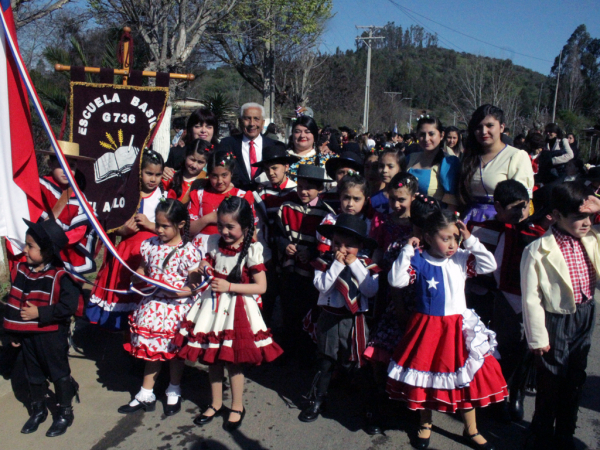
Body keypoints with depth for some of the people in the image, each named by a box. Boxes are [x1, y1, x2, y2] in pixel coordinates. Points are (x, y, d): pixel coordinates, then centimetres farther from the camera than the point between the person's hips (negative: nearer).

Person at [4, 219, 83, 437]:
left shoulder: (60, 276, -21)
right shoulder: (20, 271, -1)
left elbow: (70, 306, -25)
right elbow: (13, 303, 7)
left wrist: (40, 313, -25)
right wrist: (13, 332, 9)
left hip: (52, 336, -6)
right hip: (27, 335, 6)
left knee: (59, 373, 9)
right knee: (33, 374, 20)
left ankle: (65, 413, 25)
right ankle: (38, 410, 39)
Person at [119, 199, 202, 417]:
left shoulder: (188, 251, -15)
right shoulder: (150, 245, 1)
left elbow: (194, 286, -13)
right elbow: (142, 270, 13)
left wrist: (178, 292, -28)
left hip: (177, 307, -4)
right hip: (153, 304, 4)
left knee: (173, 350, 11)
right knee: (152, 349, 14)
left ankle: (174, 392, 33)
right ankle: (146, 395, 28)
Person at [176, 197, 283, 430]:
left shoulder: (251, 250, -15)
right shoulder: (214, 243, 1)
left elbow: (261, 287, -14)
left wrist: (229, 286, -19)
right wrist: (203, 268, -6)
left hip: (236, 308, -5)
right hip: (212, 304, 5)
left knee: (232, 361, 3)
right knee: (211, 357, 13)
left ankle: (237, 407, 25)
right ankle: (216, 403, 33)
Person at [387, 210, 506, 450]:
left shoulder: (461, 259, -2)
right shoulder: (419, 262, -11)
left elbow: (490, 265, -7)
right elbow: (396, 280, -21)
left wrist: (470, 241, -13)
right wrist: (407, 251, -23)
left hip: (458, 329, 3)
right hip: (427, 328, -2)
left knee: (467, 377, 11)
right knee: (426, 375, 13)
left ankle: (471, 430, 31)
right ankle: (425, 424, 36)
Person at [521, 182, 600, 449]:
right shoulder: (538, 251, -20)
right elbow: (531, 299, -16)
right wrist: (537, 337, -12)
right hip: (556, 320, -5)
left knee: (576, 378, 19)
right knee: (551, 382, 10)